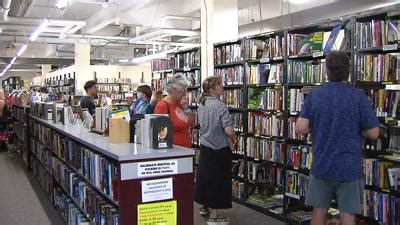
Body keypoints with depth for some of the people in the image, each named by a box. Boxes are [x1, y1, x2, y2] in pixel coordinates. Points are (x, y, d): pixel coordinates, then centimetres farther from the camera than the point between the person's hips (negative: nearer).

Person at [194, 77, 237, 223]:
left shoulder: (201, 105, 2)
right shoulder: (221, 106, -20)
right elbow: (228, 130, -23)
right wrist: (234, 137, -4)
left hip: (204, 147, 7)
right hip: (220, 149, -7)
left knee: (205, 176, 19)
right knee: (219, 180, 4)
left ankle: (204, 206, 36)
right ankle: (214, 215, 12)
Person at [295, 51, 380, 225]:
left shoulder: (314, 96, -4)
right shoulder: (358, 97, -11)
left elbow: (301, 128, -9)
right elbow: (373, 134, -9)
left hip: (321, 166, 2)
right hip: (349, 167, -2)